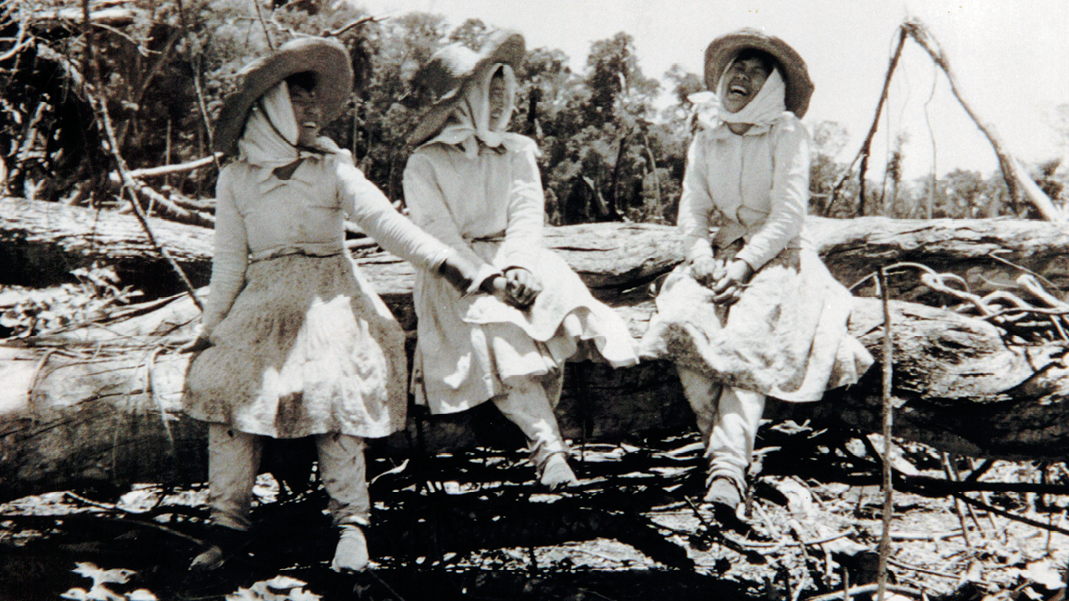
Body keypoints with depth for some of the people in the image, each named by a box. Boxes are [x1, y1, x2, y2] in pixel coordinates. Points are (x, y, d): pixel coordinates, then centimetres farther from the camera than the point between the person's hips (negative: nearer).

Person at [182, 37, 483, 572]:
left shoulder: (333, 168, 5)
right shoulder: (235, 179, 9)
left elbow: (384, 221, -6)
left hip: (329, 298, -2)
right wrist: (210, 329, 9)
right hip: (263, 303, 2)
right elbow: (229, 261, 12)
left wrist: (445, 262, -19)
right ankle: (226, 523, -4)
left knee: (333, 395, -19)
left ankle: (350, 521, -12)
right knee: (227, 390, -13)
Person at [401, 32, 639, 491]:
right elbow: (437, 235, -7)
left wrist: (516, 266, -17)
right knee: (494, 331, -31)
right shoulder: (424, 164, 3)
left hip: (514, 262, 5)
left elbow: (528, 215, 4)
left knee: (556, 283, -29)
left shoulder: (517, 152, 17)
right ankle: (547, 444, -40)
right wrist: (489, 278, -21)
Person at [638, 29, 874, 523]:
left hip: (778, 256, -4)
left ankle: (728, 468, -37)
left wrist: (744, 265, -19)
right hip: (722, 251, 4)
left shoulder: (786, 135, -1)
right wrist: (701, 255, -11)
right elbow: (692, 210, 8)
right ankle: (723, 442, -22)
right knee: (681, 318, -27)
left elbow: (788, 217, -9)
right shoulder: (706, 139, 13)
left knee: (745, 339, -31)